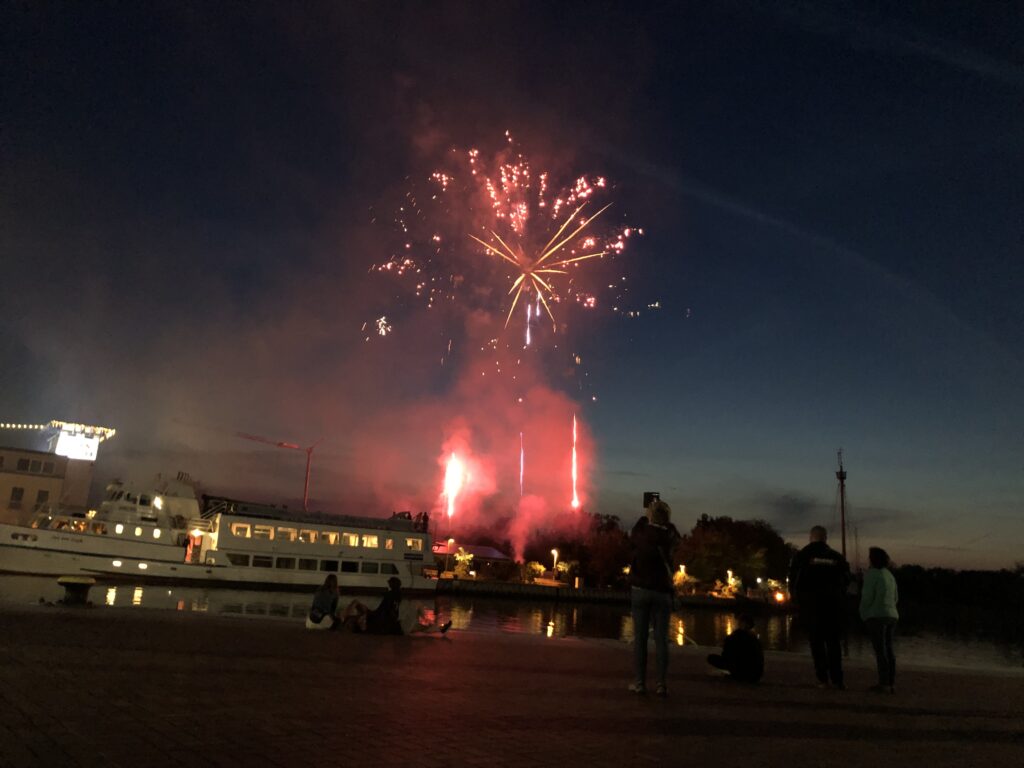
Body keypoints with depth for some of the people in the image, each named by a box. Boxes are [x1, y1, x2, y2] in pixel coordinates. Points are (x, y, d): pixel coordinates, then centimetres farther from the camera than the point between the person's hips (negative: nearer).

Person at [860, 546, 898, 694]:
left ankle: (884, 684, -9)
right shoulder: (889, 575, 14)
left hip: (877, 616, -8)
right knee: (888, 650, 9)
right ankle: (891, 684, 9)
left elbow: (867, 597, -15)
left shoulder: (871, 574, -11)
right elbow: (894, 598, 20)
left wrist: (863, 614, -1)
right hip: (892, 616, 8)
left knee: (880, 650, -7)